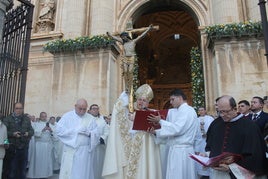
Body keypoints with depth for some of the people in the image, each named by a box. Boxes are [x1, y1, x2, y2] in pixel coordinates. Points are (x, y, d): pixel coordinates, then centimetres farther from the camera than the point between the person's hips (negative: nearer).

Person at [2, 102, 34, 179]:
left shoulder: (27, 119, 11)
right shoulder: (7, 119, 1)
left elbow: (32, 130, 11)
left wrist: (28, 133, -10)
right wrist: (13, 134, -20)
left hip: (24, 147, 3)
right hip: (12, 148, -3)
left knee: (23, 168, 13)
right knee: (12, 169, 3)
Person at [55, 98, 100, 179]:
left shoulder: (90, 118, 6)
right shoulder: (67, 116, 3)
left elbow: (96, 134, 2)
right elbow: (58, 130, -8)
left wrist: (88, 133, -18)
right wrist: (75, 131, -13)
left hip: (84, 151, 1)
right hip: (70, 151, -1)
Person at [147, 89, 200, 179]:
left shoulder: (187, 110, -11)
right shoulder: (173, 112, 16)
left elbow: (177, 129, -21)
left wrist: (160, 121, -14)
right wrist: (155, 132, 3)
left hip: (181, 151, -8)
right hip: (175, 150, 8)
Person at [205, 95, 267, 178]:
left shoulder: (249, 126, -13)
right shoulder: (216, 123, 1)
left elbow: (254, 156, -14)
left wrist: (231, 167, -21)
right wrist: (207, 154, -6)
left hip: (236, 174, -4)